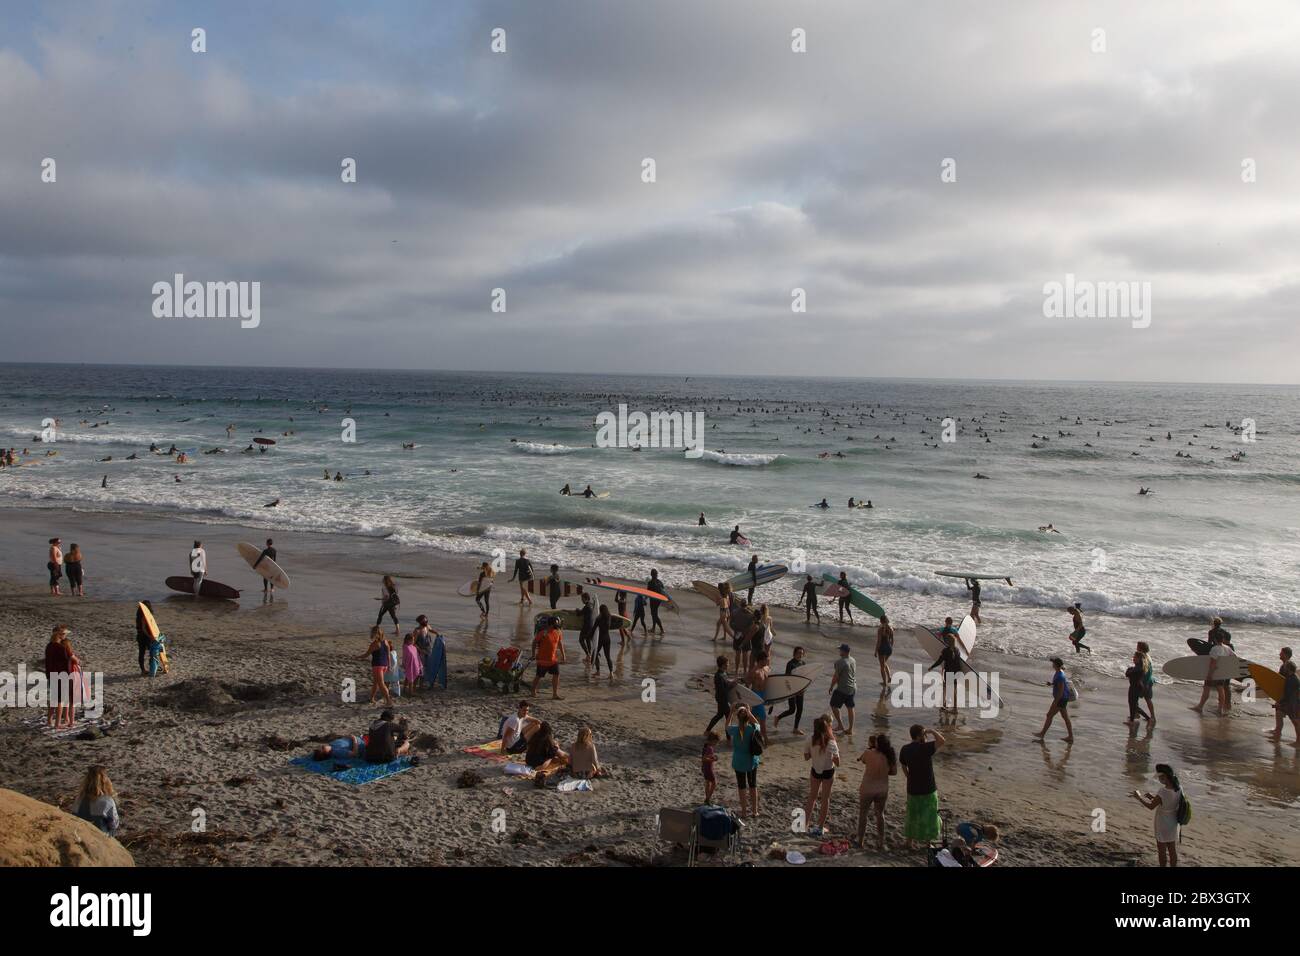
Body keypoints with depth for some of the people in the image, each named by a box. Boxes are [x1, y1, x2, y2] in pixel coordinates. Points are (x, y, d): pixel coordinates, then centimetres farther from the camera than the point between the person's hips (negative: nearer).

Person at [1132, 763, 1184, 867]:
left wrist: (1139, 797, -2)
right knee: (1172, 850, 21)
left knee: (1162, 852, 14)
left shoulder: (1163, 792, -33)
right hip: (1173, 824, 6)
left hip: (1163, 826, -6)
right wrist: (1153, 796, 2)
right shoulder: (1178, 788, -13)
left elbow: (1151, 806, -16)